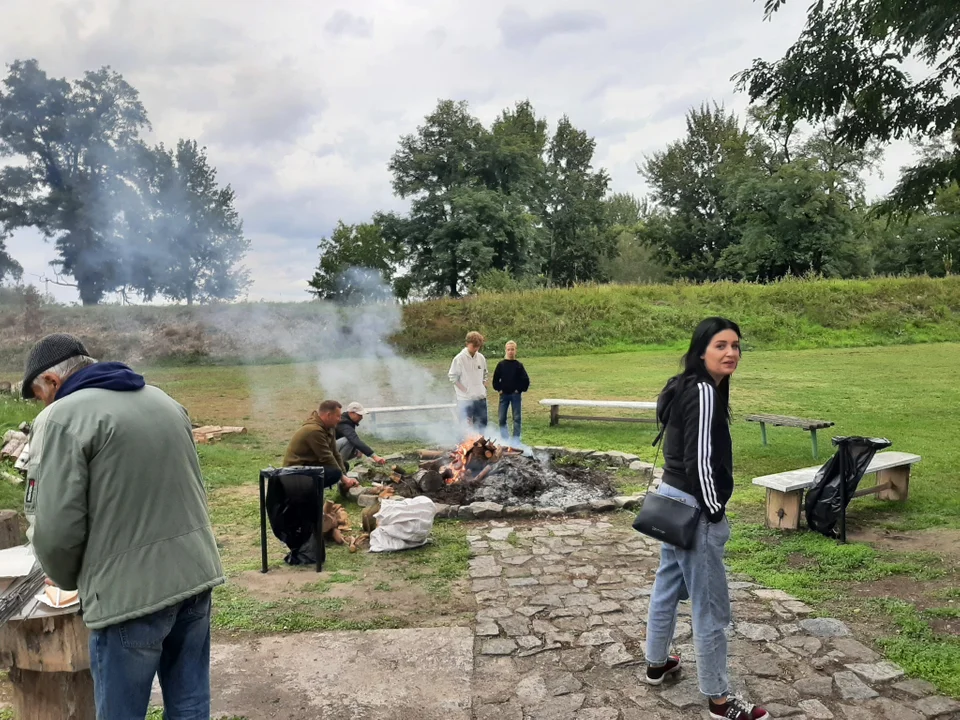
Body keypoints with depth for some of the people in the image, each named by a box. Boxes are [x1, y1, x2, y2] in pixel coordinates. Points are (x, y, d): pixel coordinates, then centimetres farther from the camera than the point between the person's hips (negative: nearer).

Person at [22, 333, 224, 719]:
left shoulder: (62, 417, -9)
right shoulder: (164, 400, 13)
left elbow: (57, 526, -14)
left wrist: (66, 578, 5)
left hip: (130, 591, -7)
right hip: (196, 573, 7)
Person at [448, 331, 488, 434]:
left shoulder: (481, 358, 5)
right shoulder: (459, 359, -10)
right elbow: (452, 377, -8)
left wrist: (484, 387, 6)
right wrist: (465, 390, -12)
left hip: (481, 397, 5)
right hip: (465, 399, -5)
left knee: (482, 425, 11)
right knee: (466, 426, -1)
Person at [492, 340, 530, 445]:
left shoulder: (518, 365, -1)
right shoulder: (501, 364, 2)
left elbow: (526, 380, -1)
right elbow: (495, 379, 8)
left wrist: (520, 389, -4)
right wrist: (499, 389, 1)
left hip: (515, 394, -1)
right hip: (504, 394, 2)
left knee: (516, 418, 0)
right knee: (502, 418, 4)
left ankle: (516, 439, 6)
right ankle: (504, 438, 15)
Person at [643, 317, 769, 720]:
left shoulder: (685, 387, 9)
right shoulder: (703, 392, -20)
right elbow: (700, 459, -23)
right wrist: (715, 512, -15)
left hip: (673, 498, 10)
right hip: (692, 507, -10)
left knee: (668, 585, 22)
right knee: (710, 606, 2)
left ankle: (657, 664, 39)